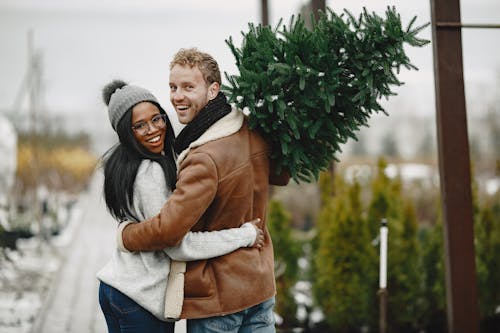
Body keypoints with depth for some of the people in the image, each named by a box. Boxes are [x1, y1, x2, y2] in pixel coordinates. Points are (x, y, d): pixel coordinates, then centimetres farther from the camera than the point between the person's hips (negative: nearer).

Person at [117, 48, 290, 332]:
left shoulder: (204, 159, -27)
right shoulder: (254, 132, -3)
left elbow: (168, 231, -27)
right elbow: (281, 175, 18)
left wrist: (124, 233, -10)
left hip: (215, 296, -7)